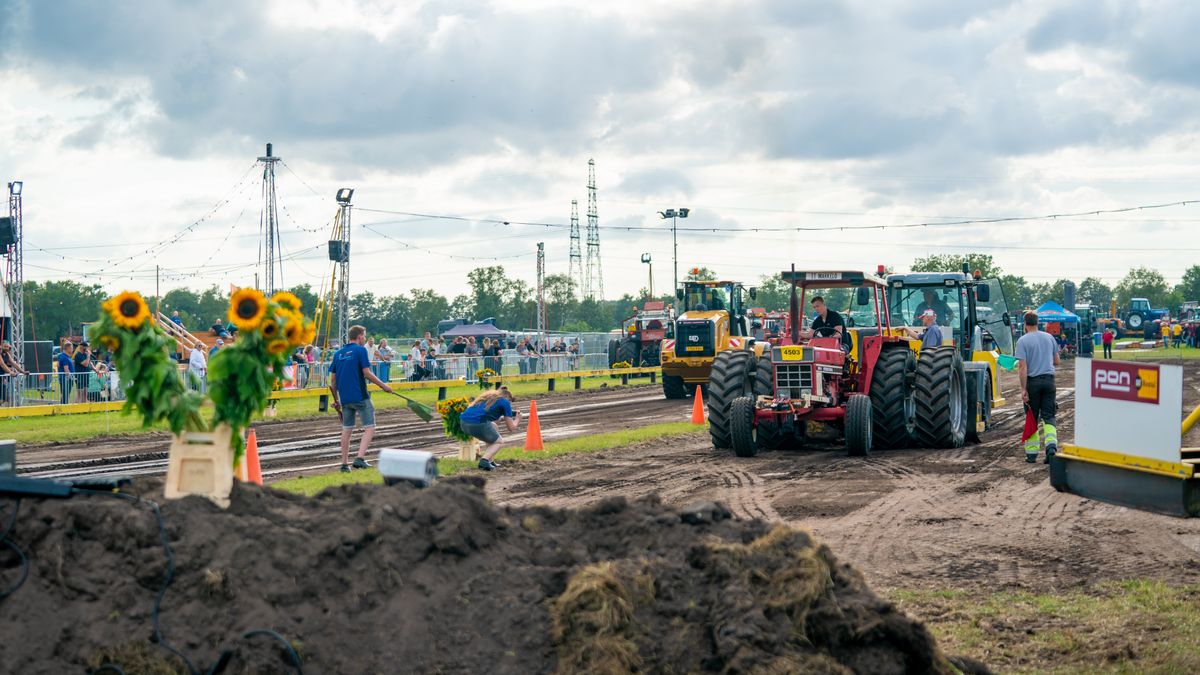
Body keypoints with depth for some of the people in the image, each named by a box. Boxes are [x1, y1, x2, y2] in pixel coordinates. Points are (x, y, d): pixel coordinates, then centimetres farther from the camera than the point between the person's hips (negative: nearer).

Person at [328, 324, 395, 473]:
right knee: (369, 428, -1)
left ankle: (344, 463, 14)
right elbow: (367, 373, -12)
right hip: (361, 397, -6)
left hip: (345, 398, 6)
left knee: (346, 430, 14)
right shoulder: (360, 350, -7)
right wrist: (383, 385, -2)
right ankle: (360, 458, -16)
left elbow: (333, 380, 12)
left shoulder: (338, 354, 11)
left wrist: (336, 399, 20)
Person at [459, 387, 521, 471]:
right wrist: (517, 419, 34)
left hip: (463, 422, 7)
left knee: (493, 426, 31)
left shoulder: (489, 396, 30)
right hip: (477, 424, -7)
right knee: (499, 442, 18)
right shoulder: (505, 402, 11)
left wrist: (502, 418, 44)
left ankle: (489, 461, 25)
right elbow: (511, 428, 16)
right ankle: (484, 461, -8)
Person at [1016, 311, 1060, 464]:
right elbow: (1056, 361, 14)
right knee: (1048, 417, 5)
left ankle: (1032, 453, 10)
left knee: (1032, 419, 6)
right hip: (1049, 380, 3)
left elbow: (1022, 367, -14)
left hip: (1032, 381, -3)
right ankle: (1051, 446, -16)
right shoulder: (1049, 337, 6)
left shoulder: (1023, 341, -8)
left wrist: (1023, 389, -13)